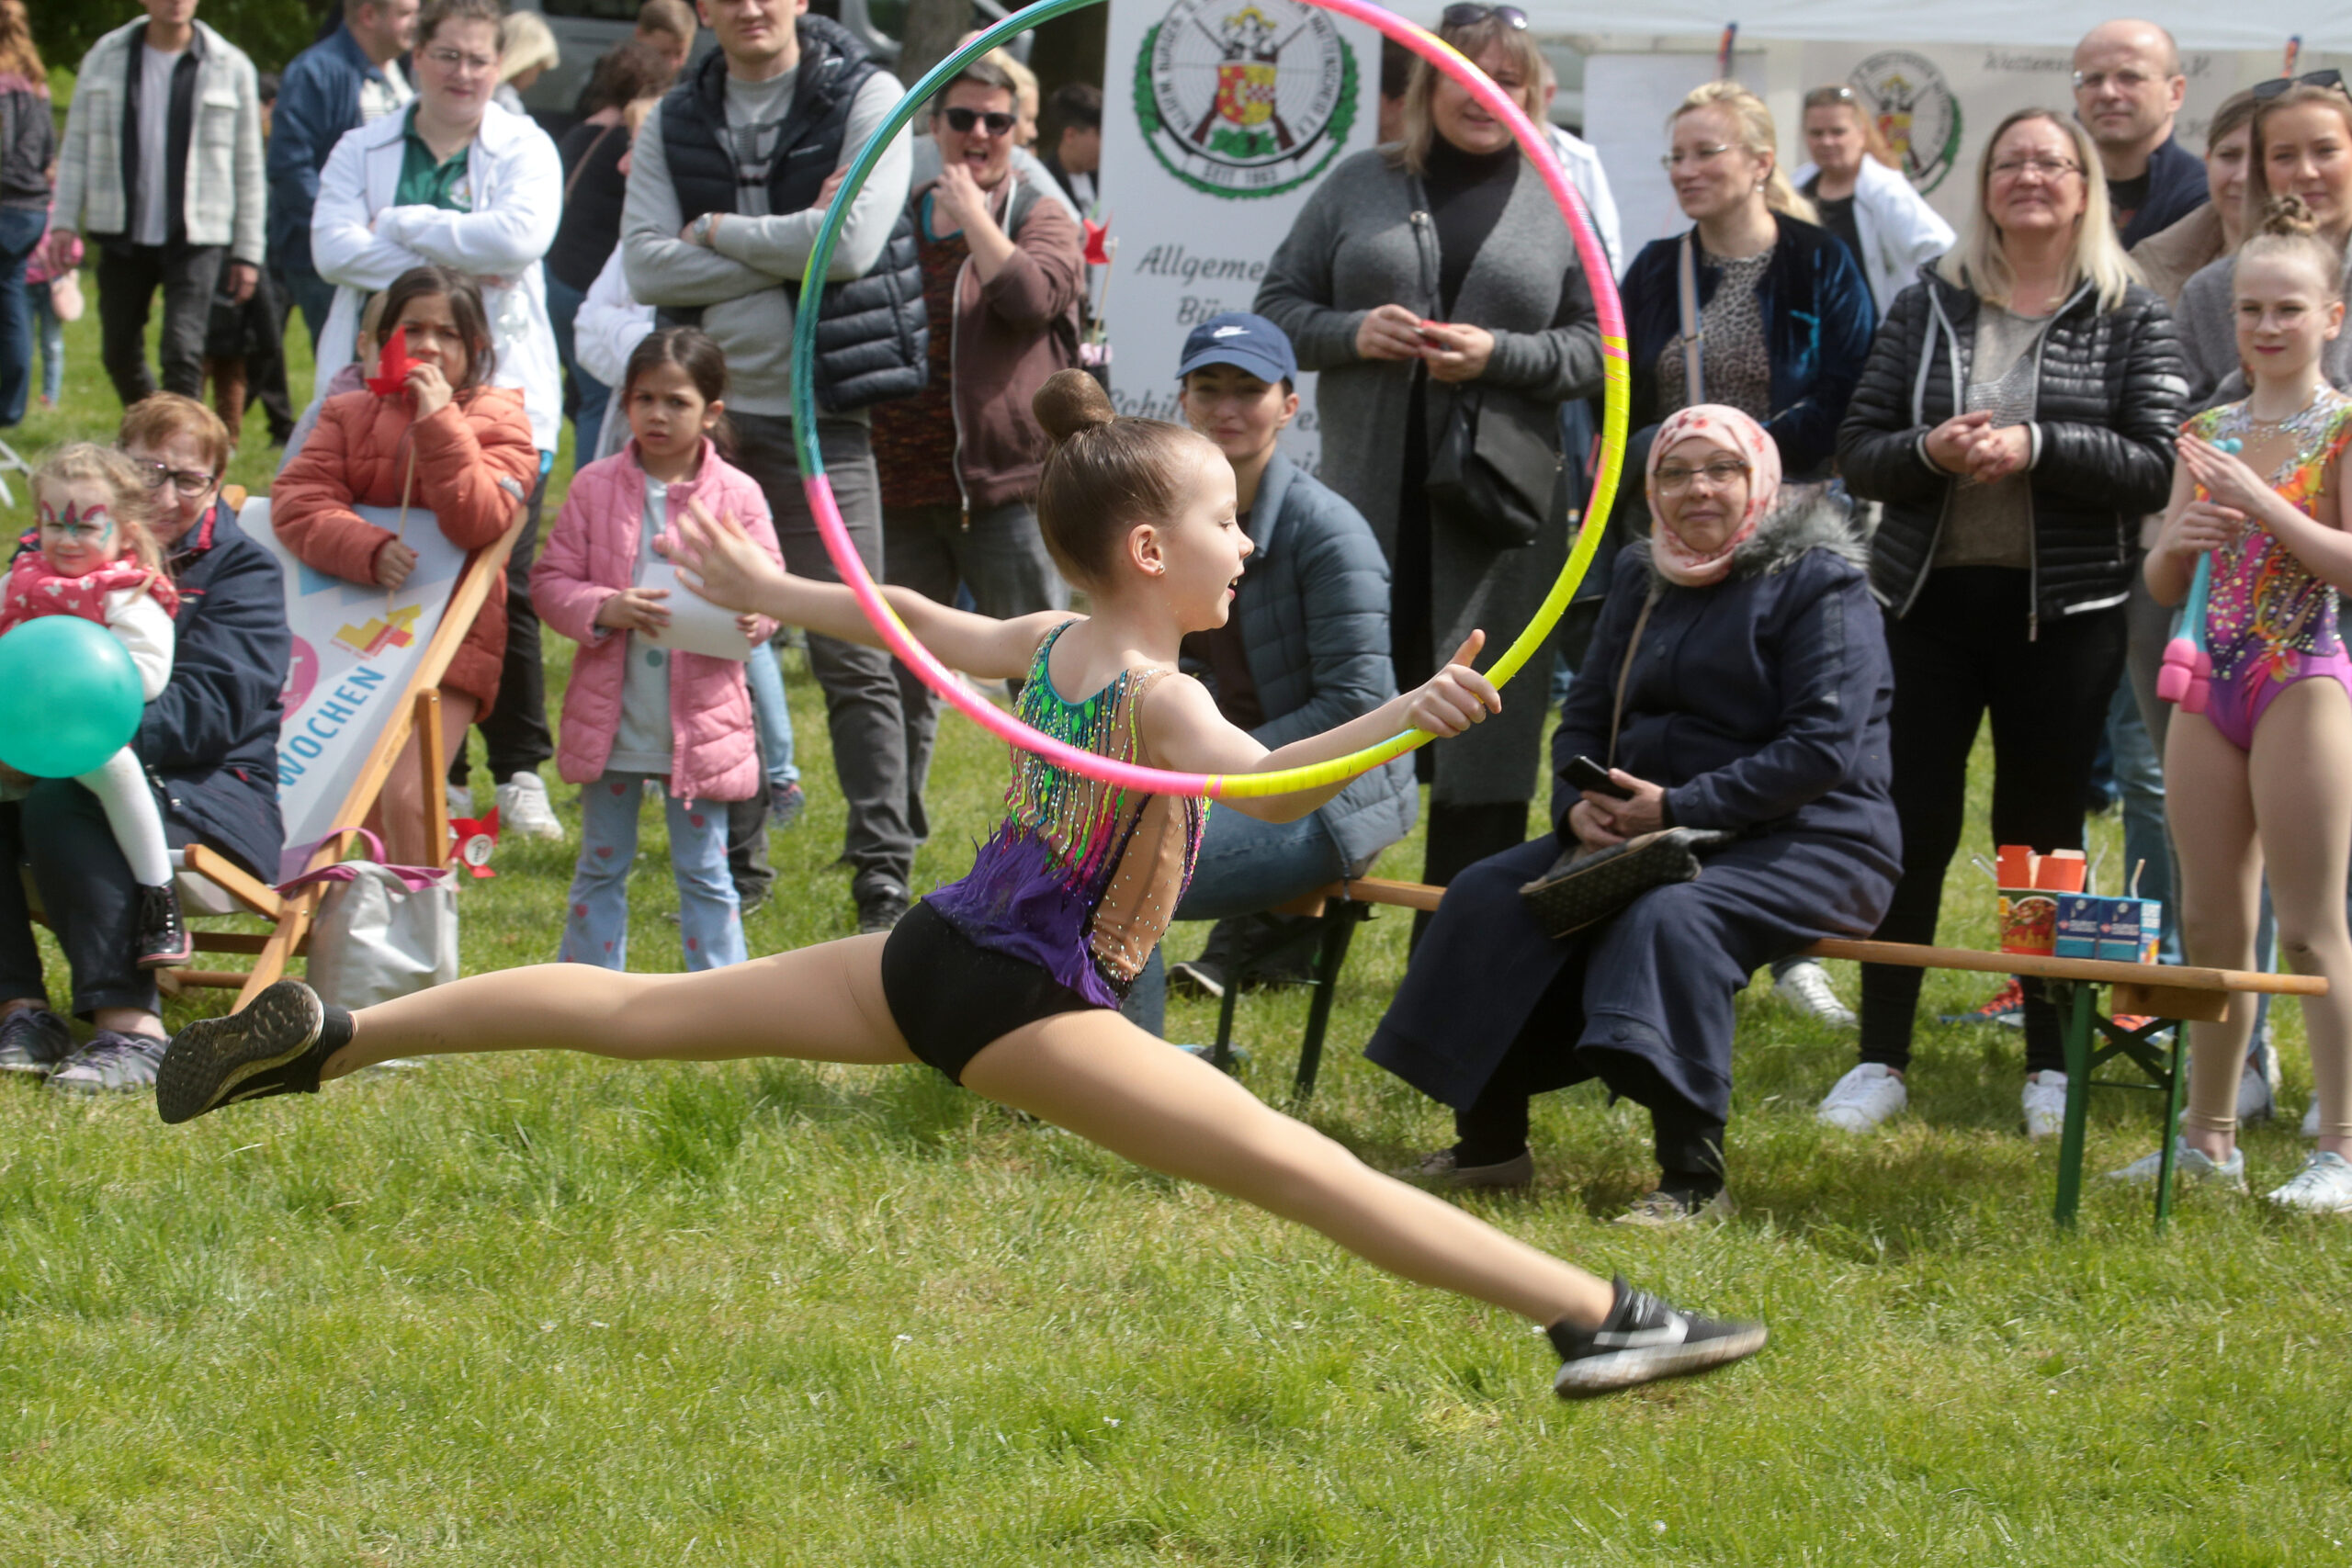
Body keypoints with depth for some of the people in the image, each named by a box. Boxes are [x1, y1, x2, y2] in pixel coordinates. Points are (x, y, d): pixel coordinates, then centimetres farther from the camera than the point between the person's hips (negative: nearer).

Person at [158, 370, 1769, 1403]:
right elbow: (1269, 781, -38)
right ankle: (1603, 1318, -21)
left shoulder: (1056, 645, 7)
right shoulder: (1156, 692, -18)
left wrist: (769, 590, 39)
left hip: (931, 954, 9)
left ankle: (326, 1030, 13)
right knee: (1310, 1169, -15)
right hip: (1027, 1002, -9)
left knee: (640, 1011, 15)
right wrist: (1405, 720, -53)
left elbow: (919, 620, 24)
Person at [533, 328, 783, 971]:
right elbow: (551, 581, 0)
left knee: (703, 871, 5)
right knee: (601, 867, 13)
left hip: (701, 720, -2)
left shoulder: (736, 495, -3)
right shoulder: (594, 487, 0)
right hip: (610, 719, 2)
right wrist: (605, 608, -19)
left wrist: (752, 619, -22)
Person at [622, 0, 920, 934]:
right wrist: (781, 252, -11)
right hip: (710, 411, 4)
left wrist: (719, 233, -6)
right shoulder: (675, 121, 9)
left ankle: (883, 878, -2)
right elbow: (645, 264, -3)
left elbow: (852, 243, -17)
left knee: (852, 658, -6)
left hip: (819, 414, -4)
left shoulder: (864, 98, -2)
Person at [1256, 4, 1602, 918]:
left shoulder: (1558, 208, 8)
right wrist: (1352, 333, -11)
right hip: (1368, 501, 0)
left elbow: (1596, 347, 5)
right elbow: (1278, 305, 9)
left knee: (1482, 735, 1)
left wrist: (1499, 354, -12)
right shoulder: (1360, 184, 9)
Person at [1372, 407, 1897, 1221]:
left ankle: (1694, 1180, -36)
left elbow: (1822, 748, -18)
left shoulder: (1819, 581, -8)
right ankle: (1490, 1143, -3)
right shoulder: (1641, 579, 14)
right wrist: (1579, 806, -9)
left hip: (1807, 841, -7)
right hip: (1647, 833, 8)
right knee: (1490, 895, -9)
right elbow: (1585, 717, 15)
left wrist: (1678, 808, -24)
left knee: (1669, 916, -36)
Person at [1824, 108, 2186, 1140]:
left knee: (2043, 834, 5)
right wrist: (1928, 451, -16)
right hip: (1930, 599, 2)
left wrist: (2036, 448, -19)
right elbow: (1857, 451, 5)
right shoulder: (1928, 307, 7)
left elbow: (2157, 466, -7)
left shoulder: (2129, 318, 1)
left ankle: (2050, 1065, 15)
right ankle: (1881, 1058, 10)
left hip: (2062, 610, -2)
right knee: (1912, 825, 2)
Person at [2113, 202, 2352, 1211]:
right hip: (2211, 683, 6)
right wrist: (2177, 541, -9)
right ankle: (2209, 1137, 18)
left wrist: (2258, 503, -21)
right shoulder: (2208, 433, 11)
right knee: (2209, 923, 10)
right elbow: (2162, 587, 13)